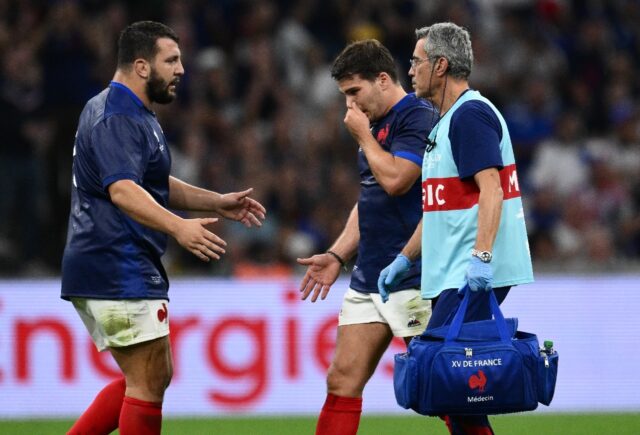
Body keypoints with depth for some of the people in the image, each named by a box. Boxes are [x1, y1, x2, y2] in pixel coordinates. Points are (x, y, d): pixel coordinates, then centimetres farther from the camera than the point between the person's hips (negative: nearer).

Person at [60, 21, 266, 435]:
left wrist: (217, 202, 23)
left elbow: (156, 185, 31)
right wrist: (179, 227, -44)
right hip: (120, 274, -11)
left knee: (148, 379, 16)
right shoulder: (117, 119, -16)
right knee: (148, 384, -6)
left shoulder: (132, 114, 18)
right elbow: (122, 190, -32)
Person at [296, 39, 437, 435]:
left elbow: (395, 179, -24)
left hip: (412, 279, -9)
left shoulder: (419, 118, -11)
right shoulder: (377, 125, 17)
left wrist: (364, 135, -10)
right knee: (342, 381, 5)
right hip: (368, 280, 9)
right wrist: (338, 255, 16)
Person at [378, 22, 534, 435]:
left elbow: (490, 189, -22)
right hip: (454, 275, 10)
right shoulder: (447, 121, 21)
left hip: (473, 277, -10)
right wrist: (405, 259, 26)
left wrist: (482, 255, -30)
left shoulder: (470, 114, -11)